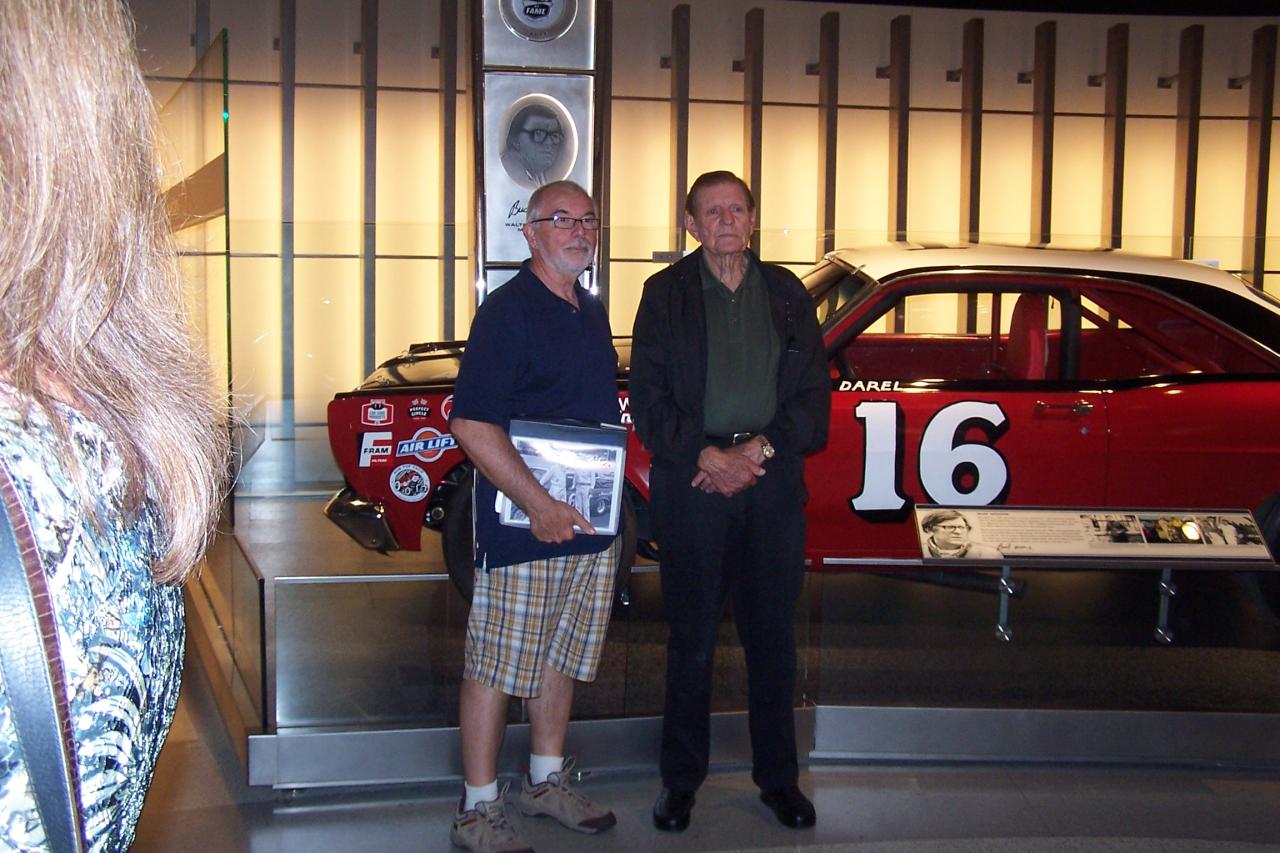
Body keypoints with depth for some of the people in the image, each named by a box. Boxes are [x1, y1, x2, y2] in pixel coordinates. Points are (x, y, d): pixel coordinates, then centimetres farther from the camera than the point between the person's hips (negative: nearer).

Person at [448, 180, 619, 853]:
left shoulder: (592, 312, 14)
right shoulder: (508, 311, -11)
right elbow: (471, 424, -18)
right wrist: (537, 505, -23)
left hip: (592, 522, 8)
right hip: (523, 527, -8)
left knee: (562, 657, 17)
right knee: (497, 665, 0)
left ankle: (546, 782, 32)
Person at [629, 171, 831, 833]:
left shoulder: (786, 293, 10)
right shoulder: (666, 293, 4)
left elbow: (813, 394, 6)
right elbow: (647, 397, -2)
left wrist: (760, 450, -9)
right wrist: (706, 456, -13)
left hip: (773, 482, 2)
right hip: (691, 481, -2)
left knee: (772, 634, 8)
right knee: (691, 638, 5)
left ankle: (777, 775, 22)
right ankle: (681, 778, 18)